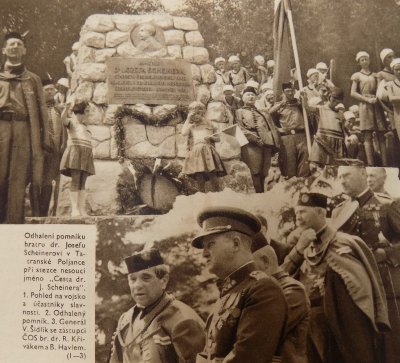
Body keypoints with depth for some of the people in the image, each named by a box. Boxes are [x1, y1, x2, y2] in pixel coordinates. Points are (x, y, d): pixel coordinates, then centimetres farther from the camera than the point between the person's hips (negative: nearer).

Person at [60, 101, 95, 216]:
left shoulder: (83, 125, 29)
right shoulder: (71, 122, 8)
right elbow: (63, 118, -16)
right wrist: (67, 108, -35)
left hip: (85, 155, 6)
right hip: (75, 152, -6)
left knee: (82, 183, -1)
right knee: (75, 181, -15)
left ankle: (82, 210, -5)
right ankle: (74, 209, -19)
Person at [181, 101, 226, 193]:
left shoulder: (208, 124, 19)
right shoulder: (190, 126, 16)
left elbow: (218, 138, 20)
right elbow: (184, 133, -6)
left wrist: (211, 137, -2)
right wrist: (188, 119, 1)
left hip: (208, 152, 0)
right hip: (196, 153, 0)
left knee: (212, 175, -11)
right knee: (199, 177, -8)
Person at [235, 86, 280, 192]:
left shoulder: (263, 113, 30)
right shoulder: (240, 112, 15)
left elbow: (272, 128, 22)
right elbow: (240, 129, -1)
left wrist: (275, 143, 5)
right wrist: (254, 138, -13)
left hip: (266, 145, 5)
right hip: (252, 145, -4)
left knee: (263, 173, 2)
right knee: (255, 173, -13)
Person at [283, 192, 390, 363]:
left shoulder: (347, 244, -4)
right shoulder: (303, 252, 9)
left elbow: (369, 287, -2)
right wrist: (298, 249, -10)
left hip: (346, 328, -4)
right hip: (312, 333, 5)